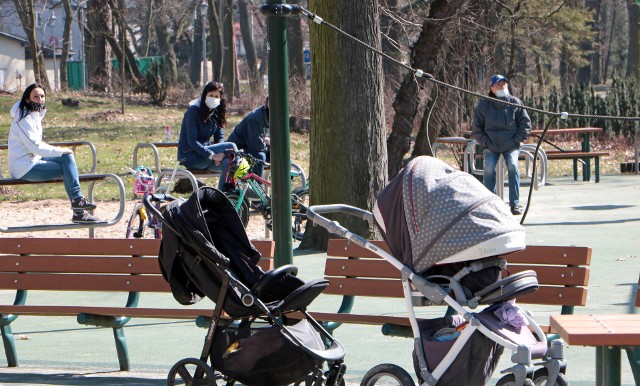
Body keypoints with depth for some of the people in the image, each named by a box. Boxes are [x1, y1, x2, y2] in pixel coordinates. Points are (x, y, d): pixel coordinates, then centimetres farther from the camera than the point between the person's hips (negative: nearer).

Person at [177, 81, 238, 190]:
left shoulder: (216, 113, 9)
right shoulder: (194, 110, -12)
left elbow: (219, 138, 9)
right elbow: (192, 141, -19)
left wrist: (219, 154, -14)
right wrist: (212, 155, -28)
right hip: (190, 156, -7)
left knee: (227, 163, -25)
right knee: (231, 147, -23)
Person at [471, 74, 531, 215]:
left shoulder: (515, 103, 1)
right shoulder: (483, 105, 1)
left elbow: (526, 124, 6)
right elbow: (476, 129, 7)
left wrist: (515, 141, -4)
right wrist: (487, 143, -5)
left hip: (511, 146, 0)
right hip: (491, 147, 0)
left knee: (513, 166, -24)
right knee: (489, 168, -23)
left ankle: (515, 204, -21)